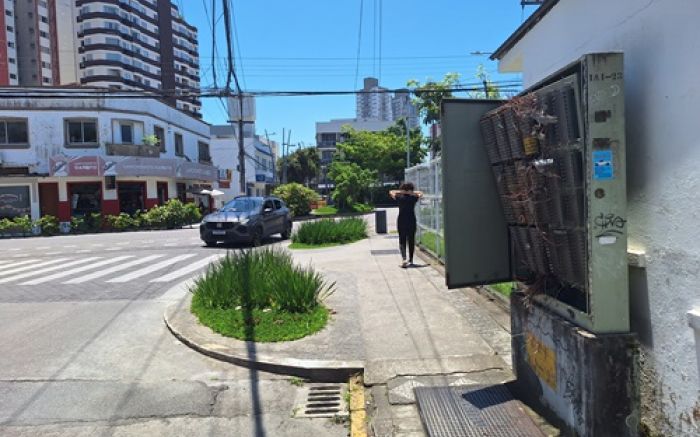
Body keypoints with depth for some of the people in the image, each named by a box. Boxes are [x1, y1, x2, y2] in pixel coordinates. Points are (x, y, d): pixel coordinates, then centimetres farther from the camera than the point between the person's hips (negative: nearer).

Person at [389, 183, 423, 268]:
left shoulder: (400, 198, -2)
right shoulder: (413, 198, 2)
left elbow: (391, 192, 14)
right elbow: (420, 193, 22)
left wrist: (400, 192, 6)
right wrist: (412, 192, 12)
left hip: (401, 222, -2)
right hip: (412, 222, 2)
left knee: (402, 241, -1)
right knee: (411, 241, 13)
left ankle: (404, 258, -21)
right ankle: (410, 259, 22)